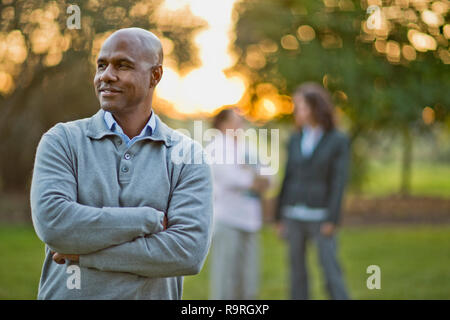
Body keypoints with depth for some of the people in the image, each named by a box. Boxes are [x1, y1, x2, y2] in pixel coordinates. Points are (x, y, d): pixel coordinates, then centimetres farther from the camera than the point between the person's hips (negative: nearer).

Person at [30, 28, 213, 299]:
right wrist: (150, 219, -16)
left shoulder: (189, 156, -4)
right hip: (67, 294, 0)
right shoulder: (62, 141, -3)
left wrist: (85, 254, -16)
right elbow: (52, 222, -18)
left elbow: (189, 252, -15)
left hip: (152, 294, 0)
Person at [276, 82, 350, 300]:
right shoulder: (295, 140, 9)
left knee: (331, 270, -7)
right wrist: (280, 217, 8)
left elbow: (339, 182, -8)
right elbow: (288, 178, 11)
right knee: (297, 269, 6)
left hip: (320, 217, -4)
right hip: (293, 215, 4)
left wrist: (332, 220, -13)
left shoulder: (338, 141, -4)